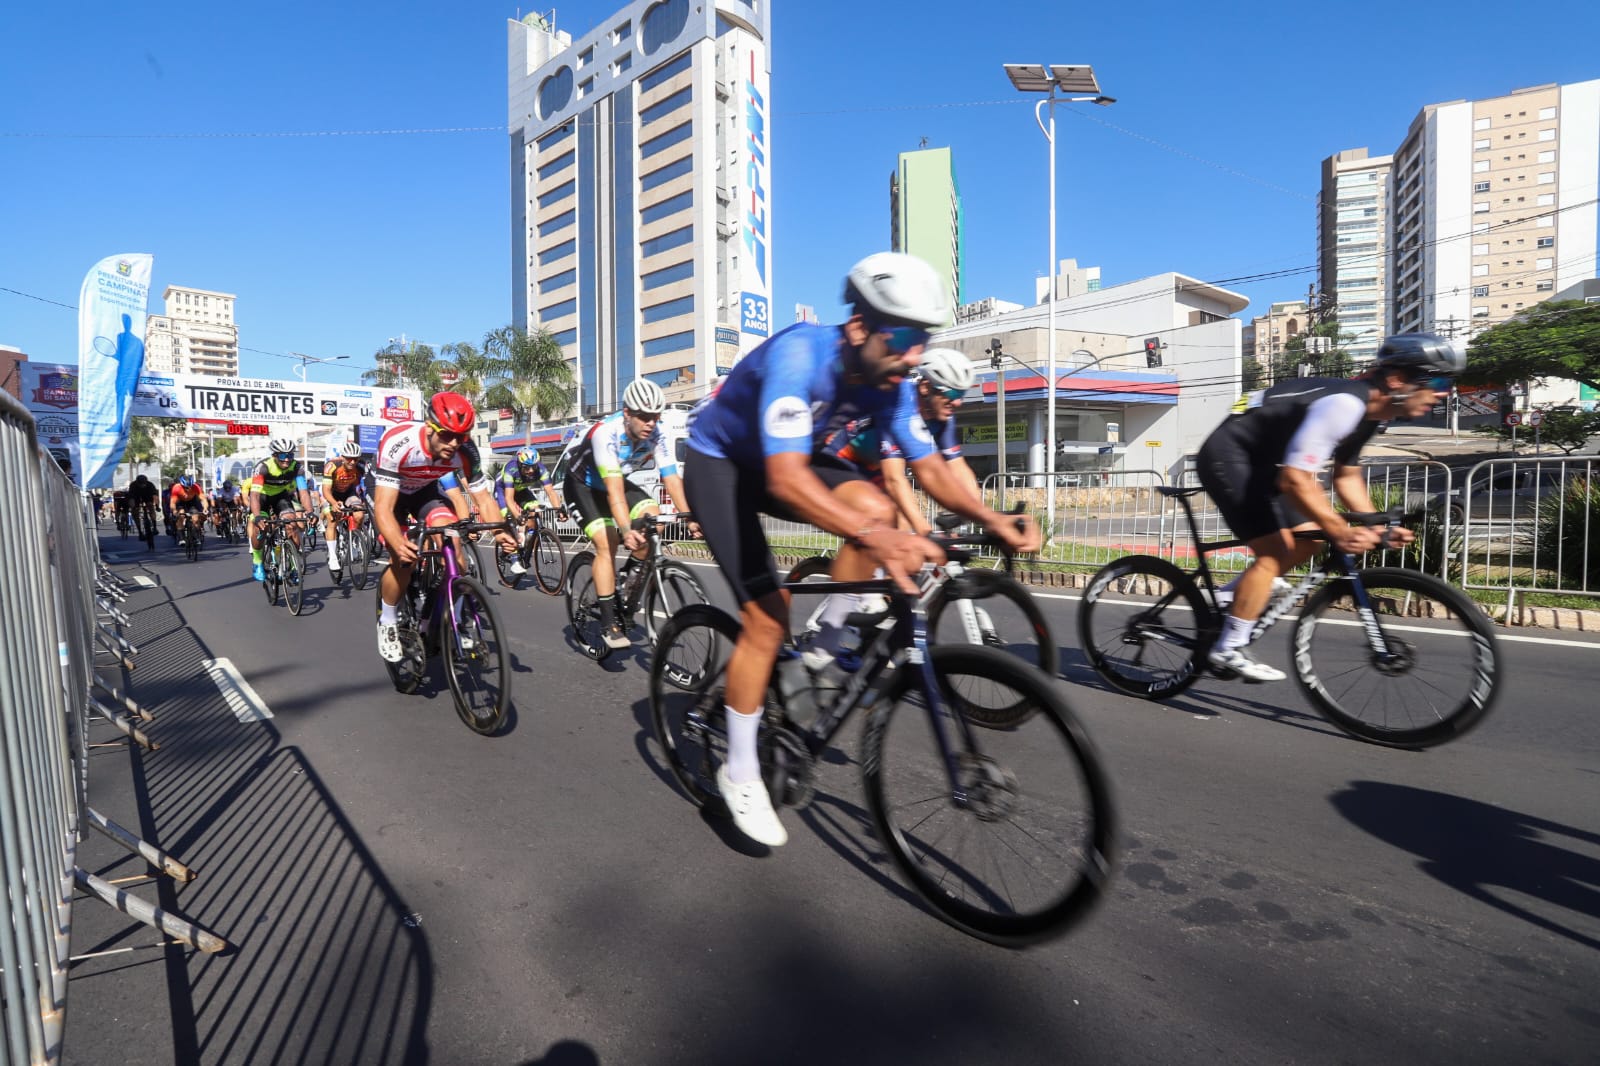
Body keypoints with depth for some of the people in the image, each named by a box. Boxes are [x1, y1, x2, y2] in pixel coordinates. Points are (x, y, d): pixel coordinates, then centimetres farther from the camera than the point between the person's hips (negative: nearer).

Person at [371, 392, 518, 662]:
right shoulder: (397, 444, -39)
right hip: (388, 492, -3)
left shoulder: (465, 451, -28)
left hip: (426, 489, 3)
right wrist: (399, 544, -59)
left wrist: (500, 532, -39)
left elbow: (484, 498, -20)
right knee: (405, 558, -20)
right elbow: (383, 508, -41)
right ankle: (387, 621, 6)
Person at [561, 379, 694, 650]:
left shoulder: (656, 435, -20)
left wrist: (689, 517, -36)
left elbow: (672, 477, -24)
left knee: (653, 517, -19)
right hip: (583, 485, -5)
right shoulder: (606, 432, -36)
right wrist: (627, 530, -54)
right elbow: (614, 489, -44)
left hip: (618, 481, 5)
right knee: (607, 543, -22)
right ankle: (608, 623, -14)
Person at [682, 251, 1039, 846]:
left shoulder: (890, 380, -14)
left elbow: (928, 467, -8)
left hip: (787, 461, 6)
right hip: (717, 462, -5)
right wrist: (879, 542, -57)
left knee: (875, 508, -23)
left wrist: (990, 518, -25)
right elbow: (786, 480, -46)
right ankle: (740, 774, 5)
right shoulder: (800, 355, -35)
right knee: (767, 619, -14)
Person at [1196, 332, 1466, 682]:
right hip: (1228, 454, -10)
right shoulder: (1343, 404, -26)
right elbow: (1294, 480, -30)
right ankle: (1229, 650, -7)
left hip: (1258, 460, 10)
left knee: (1308, 540, 9)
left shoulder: (1370, 409, 5)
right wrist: (1341, 531, -27)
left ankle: (1229, 595, 18)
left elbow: (1346, 475, 16)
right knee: (1273, 551, -14)